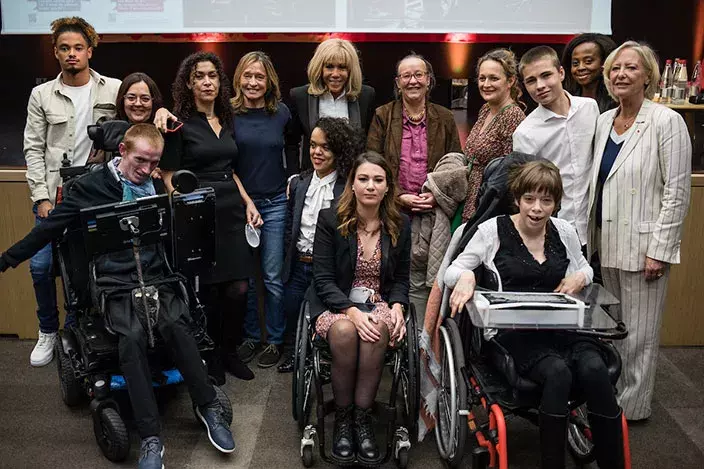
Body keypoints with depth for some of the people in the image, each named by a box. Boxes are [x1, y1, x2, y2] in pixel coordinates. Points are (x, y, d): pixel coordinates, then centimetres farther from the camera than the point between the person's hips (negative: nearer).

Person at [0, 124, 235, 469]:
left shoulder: (160, 186, 12)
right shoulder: (91, 186, 3)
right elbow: (51, 227, 6)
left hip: (157, 277, 2)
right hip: (116, 281, -2)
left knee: (175, 325, -29)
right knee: (132, 335, -31)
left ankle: (208, 406, -14)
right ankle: (150, 439, -26)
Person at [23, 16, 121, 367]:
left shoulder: (114, 90, 1)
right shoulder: (42, 95, 5)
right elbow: (33, 149, 3)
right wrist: (41, 197, -4)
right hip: (53, 196, 1)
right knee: (41, 266, 3)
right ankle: (48, 331, 26)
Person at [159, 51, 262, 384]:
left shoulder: (226, 121, 15)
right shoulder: (179, 123, -4)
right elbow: (169, 177, -5)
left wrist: (248, 202, 11)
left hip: (232, 210, 5)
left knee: (238, 287, 1)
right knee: (208, 290, 1)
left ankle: (229, 351, 21)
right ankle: (210, 357, 21)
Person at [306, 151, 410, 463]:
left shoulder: (400, 225, 6)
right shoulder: (329, 219, -3)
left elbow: (401, 278, 12)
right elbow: (323, 278, -7)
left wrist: (397, 307, -10)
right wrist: (351, 310, -23)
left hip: (380, 303, 2)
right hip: (335, 304, -1)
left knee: (378, 330, -35)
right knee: (345, 331, -36)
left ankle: (362, 417, -22)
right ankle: (343, 417, -15)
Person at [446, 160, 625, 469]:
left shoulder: (565, 231, 12)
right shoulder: (493, 229, 1)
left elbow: (584, 268, 28)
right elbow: (452, 270, 6)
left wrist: (580, 277, 3)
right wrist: (465, 276, -19)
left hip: (562, 326, 4)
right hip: (512, 331, -3)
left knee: (594, 369, -28)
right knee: (558, 373, -33)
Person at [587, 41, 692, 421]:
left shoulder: (666, 122, -10)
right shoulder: (603, 121, 9)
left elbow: (677, 193, -12)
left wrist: (659, 250, -15)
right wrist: (590, 234, 12)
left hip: (643, 244, -6)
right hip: (607, 241, 6)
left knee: (639, 331, 3)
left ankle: (633, 406, 18)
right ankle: (611, 397, 29)